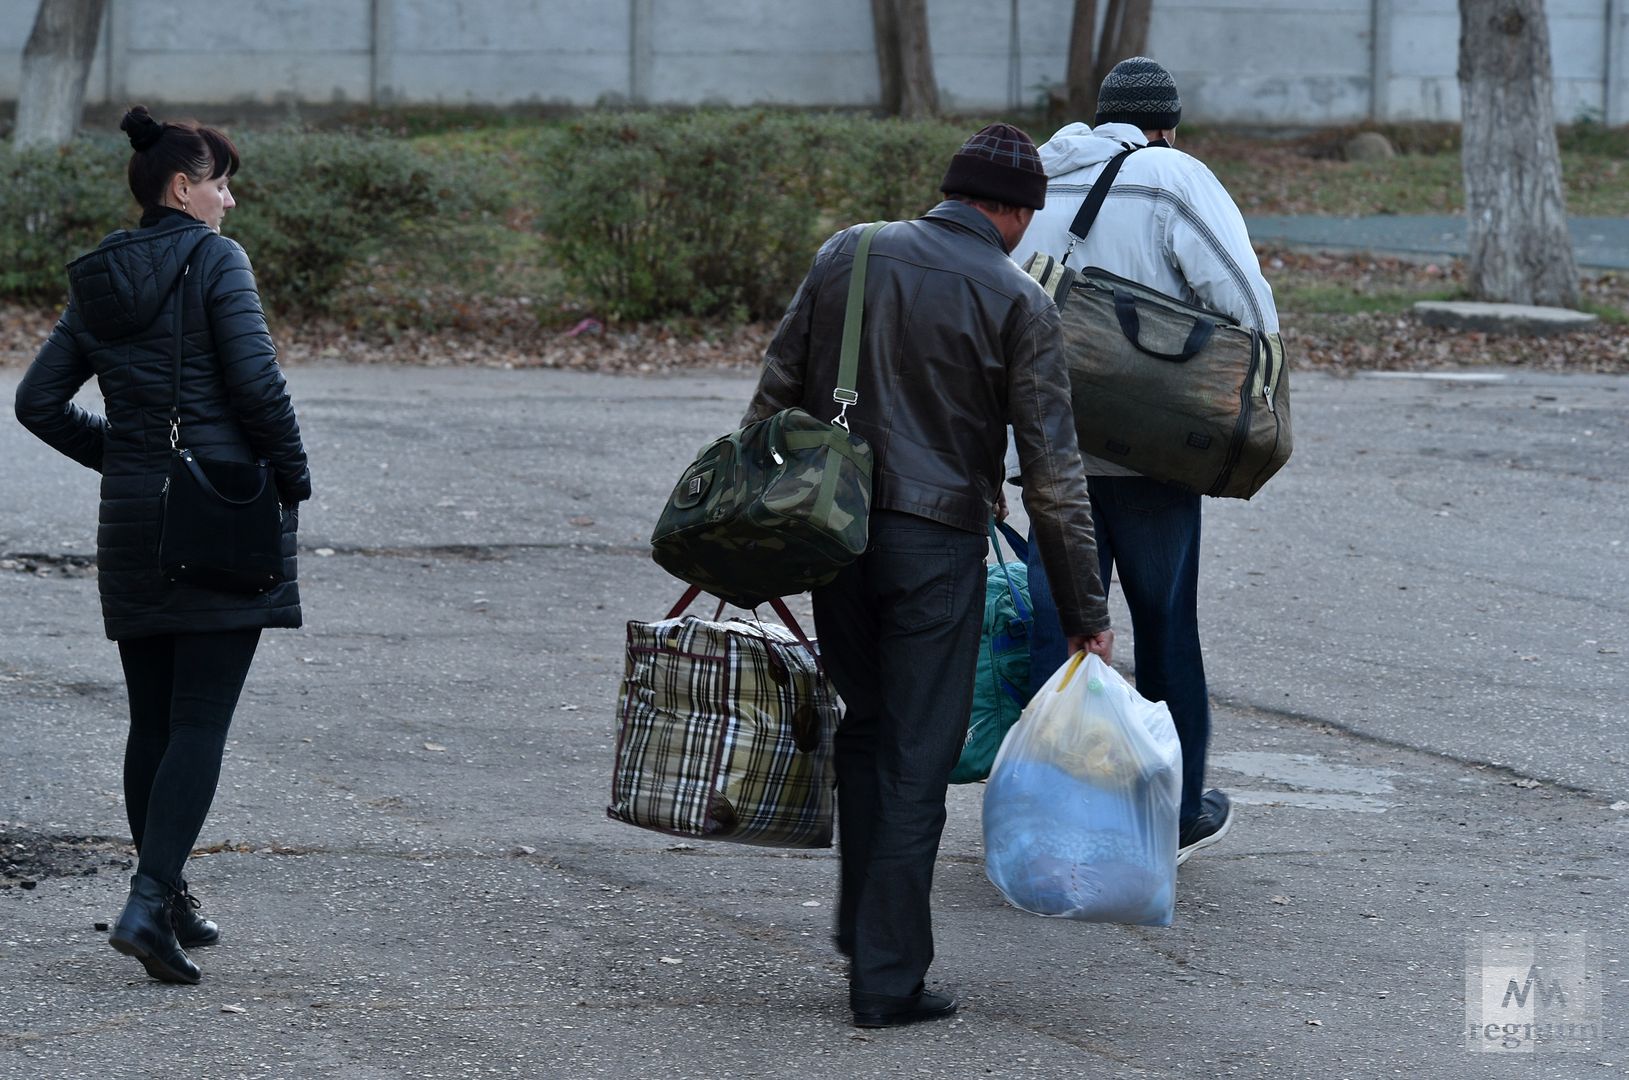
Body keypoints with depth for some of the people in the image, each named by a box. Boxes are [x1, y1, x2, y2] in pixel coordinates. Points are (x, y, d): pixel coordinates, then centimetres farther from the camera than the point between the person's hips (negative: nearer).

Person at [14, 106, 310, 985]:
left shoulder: (97, 283, 10)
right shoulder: (215, 261, -8)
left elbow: (39, 400, 10)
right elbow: (256, 379, -16)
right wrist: (292, 479, -3)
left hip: (133, 518, 6)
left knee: (152, 720, 13)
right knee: (200, 722, -7)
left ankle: (167, 898, 20)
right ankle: (149, 902, -18)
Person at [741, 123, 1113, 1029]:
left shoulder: (849, 255, 6)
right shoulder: (1019, 304, -5)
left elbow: (777, 392, 7)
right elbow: (1052, 471, -6)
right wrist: (1086, 610, -2)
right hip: (938, 545, -4)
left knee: (867, 728, 21)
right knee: (917, 758, 2)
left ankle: (864, 927, 26)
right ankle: (889, 979, 3)